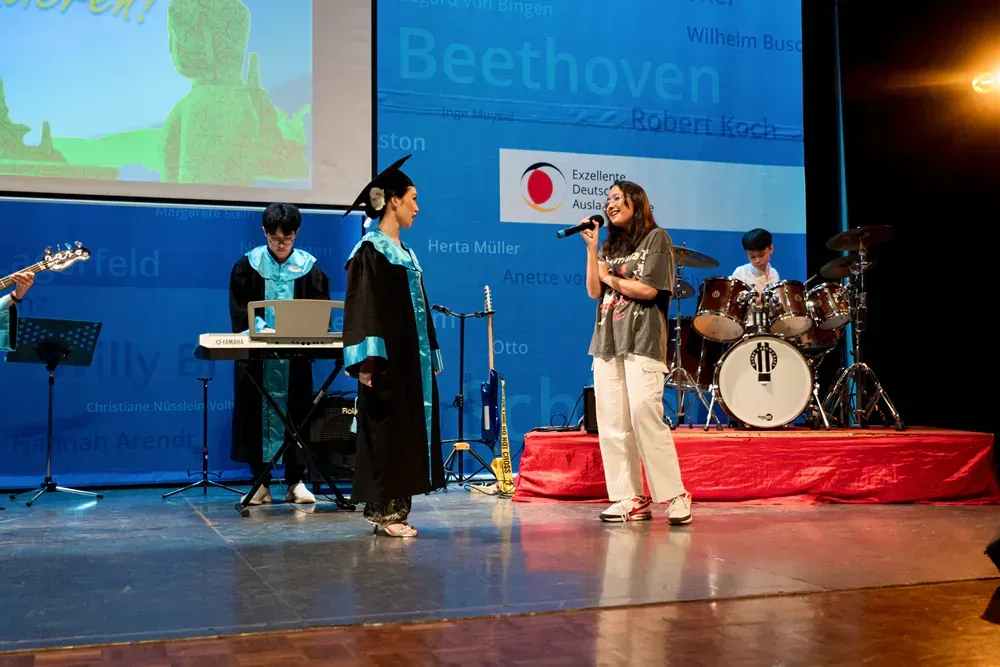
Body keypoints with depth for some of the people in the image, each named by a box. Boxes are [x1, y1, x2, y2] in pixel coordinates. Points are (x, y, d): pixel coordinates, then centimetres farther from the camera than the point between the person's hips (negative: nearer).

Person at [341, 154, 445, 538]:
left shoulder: (405, 252, 17)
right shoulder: (370, 251, -9)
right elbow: (363, 309, -16)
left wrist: (430, 354, 18)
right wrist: (367, 360, -23)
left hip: (412, 360, 9)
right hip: (388, 361, -9)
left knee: (407, 432, 8)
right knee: (387, 433, -5)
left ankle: (395, 510, 13)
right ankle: (383, 512, 1)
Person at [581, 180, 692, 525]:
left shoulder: (656, 238, 4)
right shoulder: (609, 247, 22)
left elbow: (648, 289, -8)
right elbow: (594, 292, 10)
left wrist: (610, 277, 5)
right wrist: (591, 248, 5)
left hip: (642, 341, -6)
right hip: (607, 342, 6)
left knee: (645, 417, -16)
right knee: (612, 425, -1)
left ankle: (674, 495, -8)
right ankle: (631, 499, 2)